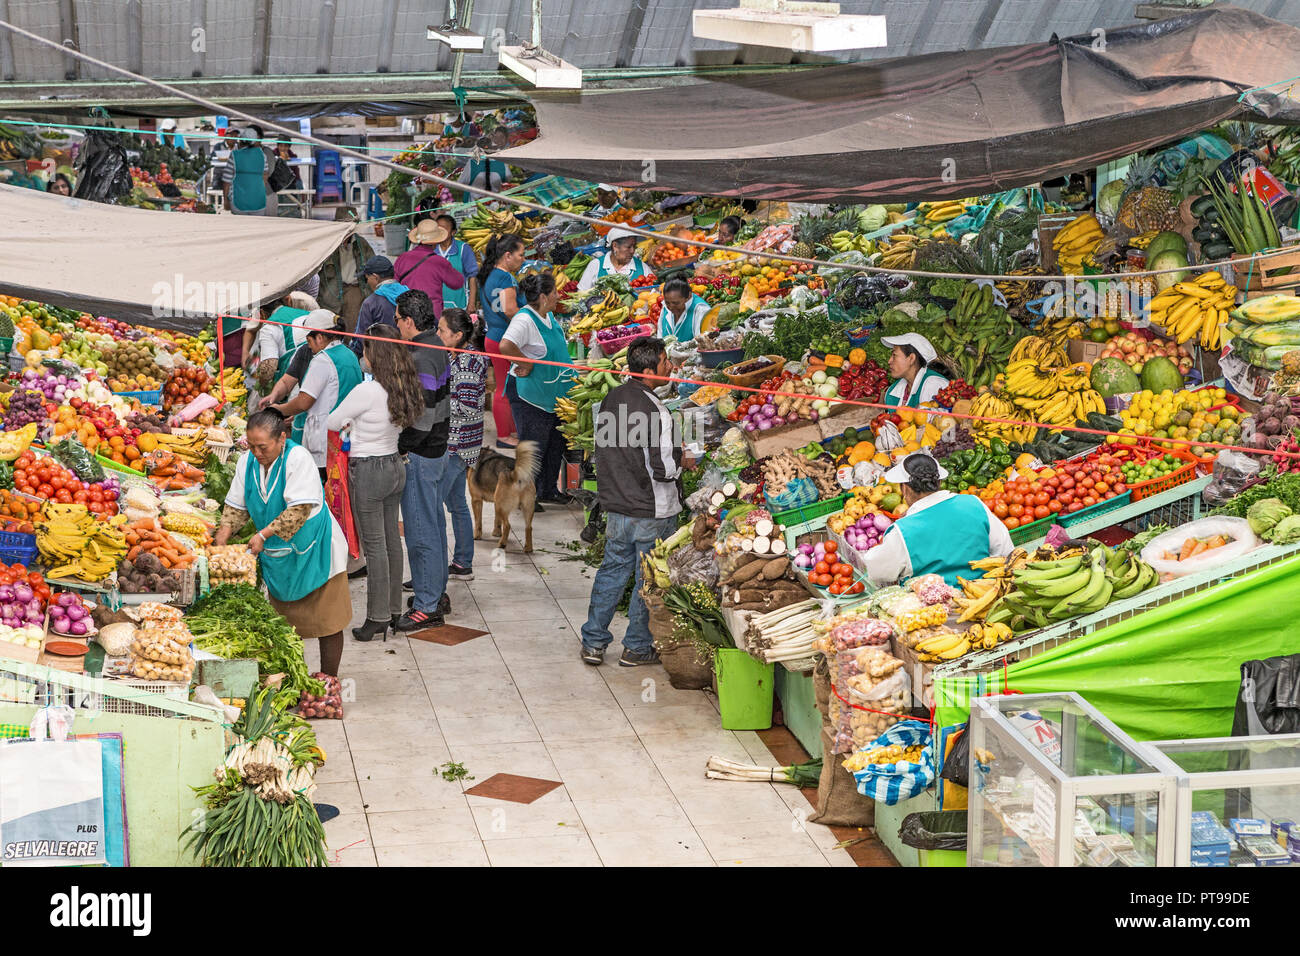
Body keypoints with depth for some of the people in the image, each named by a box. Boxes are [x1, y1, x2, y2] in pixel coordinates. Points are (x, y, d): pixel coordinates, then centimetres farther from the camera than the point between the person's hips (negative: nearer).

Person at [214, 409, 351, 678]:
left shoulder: (298, 457, -19)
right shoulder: (247, 461, 0)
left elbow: (299, 509, -25)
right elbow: (237, 504, 7)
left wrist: (264, 534, -28)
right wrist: (225, 529, -11)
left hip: (313, 551, -5)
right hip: (277, 555, 6)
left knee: (326, 621, 2)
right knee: (285, 624, 10)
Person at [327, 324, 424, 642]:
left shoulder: (366, 391, -22)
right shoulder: (405, 388, -1)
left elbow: (331, 422, -9)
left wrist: (346, 424, 12)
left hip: (368, 471, -7)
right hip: (395, 464, 7)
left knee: (374, 546, 1)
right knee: (392, 540, 15)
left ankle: (378, 618, 8)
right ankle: (394, 610, 25)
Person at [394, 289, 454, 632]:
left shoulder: (421, 358, -23)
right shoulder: (437, 347, 8)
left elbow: (423, 416, -26)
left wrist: (399, 449, -16)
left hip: (420, 455, -10)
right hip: (437, 448, 10)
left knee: (420, 531, -2)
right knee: (434, 523, 19)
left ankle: (427, 607, 5)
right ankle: (437, 593, 30)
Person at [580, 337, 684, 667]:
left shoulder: (610, 399, 1)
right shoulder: (655, 411, -23)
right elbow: (663, 468, -23)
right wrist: (681, 461, -3)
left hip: (616, 506, 7)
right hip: (652, 512, -7)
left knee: (612, 571, 17)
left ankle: (593, 642, 22)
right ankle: (637, 648, 19)